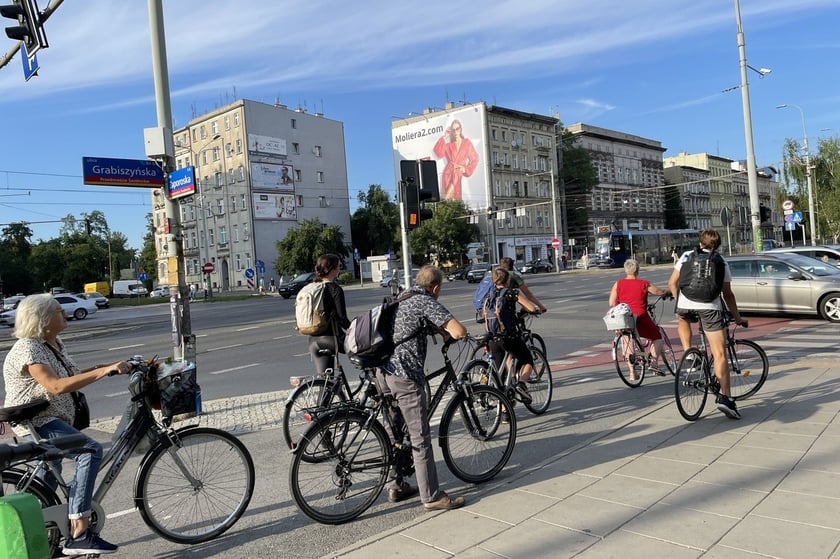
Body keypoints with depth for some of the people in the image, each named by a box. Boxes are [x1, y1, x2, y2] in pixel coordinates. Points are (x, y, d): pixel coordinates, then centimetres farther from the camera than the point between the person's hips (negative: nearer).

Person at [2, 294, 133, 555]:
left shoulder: (54, 343, 8)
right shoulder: (27, 349, -21)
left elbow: (71, 376, 13)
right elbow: (56, 386, -34)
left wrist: (108, 367, -1)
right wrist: (104, 371, -38)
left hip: (49, 419, 11)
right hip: (34, 422, -11)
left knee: (49, 476, 26)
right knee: (91, 451, -29)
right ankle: (78, 534, -29)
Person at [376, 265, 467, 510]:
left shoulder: (403, 300, 18)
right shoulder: (427, 302, -8)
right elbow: (459, 331, -19)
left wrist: (438, 328, 28)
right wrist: (448, 332, 4)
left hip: (384, 371, 9)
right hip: (405, 376, -9)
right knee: (420, 438, 0)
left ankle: (395, 486, 30)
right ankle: (432, 497, 8)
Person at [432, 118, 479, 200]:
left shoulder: (467, 143, 12)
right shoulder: (448, 144, 15)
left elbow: (475, 159, 12)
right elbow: (439, 153, -2)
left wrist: (466, 169, -1)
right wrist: (444, 137, 1)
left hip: (460, 174, -1)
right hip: (448, 173, 1)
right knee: (450, 199, -11)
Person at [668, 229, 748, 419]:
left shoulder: (687, 255, 19)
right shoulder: (720, 262, 17)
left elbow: (672, 283, 15)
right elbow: (727, 294, 17)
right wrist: (738, 318, 26)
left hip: (685, 306, 1)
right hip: (709, 308, -1)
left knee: (682, 319, 38)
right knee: (720, 354, 1)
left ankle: (687, 352, 17)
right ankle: (725, 397, -7)